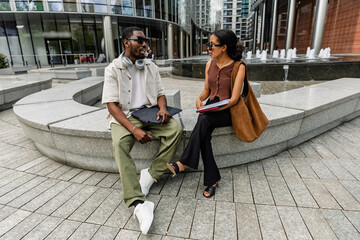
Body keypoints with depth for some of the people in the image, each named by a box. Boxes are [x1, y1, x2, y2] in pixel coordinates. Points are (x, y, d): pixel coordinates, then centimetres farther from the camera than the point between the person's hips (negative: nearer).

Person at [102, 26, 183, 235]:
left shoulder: (151, 67, 11)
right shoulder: (113, 69, -3)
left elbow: (160, 93, 13)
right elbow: (112, 105, -10)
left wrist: (163, 108, -14)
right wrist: (133, 129, -24)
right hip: (124, 117, -3)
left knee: (176, 128, -24)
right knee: (120, 144, -34)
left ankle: (150, 176, -19)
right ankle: (138, 203, -35)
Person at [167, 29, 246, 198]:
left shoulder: (238, 67, -6)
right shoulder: (210, 64, 10)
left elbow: (234, 98, -12)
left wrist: (213, 109, -23)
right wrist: (199, 99, -8)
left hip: (228, 112, -4)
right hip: (209, 110, 4)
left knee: (203, 121, -34)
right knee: (204, 135, -27)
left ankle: (183, 163, -25)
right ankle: (212, 179, -16)